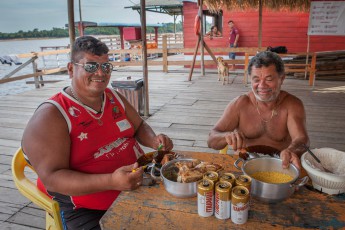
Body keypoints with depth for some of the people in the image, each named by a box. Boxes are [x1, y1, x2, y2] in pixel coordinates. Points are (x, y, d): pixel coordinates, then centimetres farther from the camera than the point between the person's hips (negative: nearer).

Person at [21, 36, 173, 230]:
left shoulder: (115, 98, 7)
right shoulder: (51, 115, -15)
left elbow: (139, 126, 18)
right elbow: (52, 177, -20)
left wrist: (154, 140, -7)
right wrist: (111, 182, -34)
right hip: (89, 210, -5)